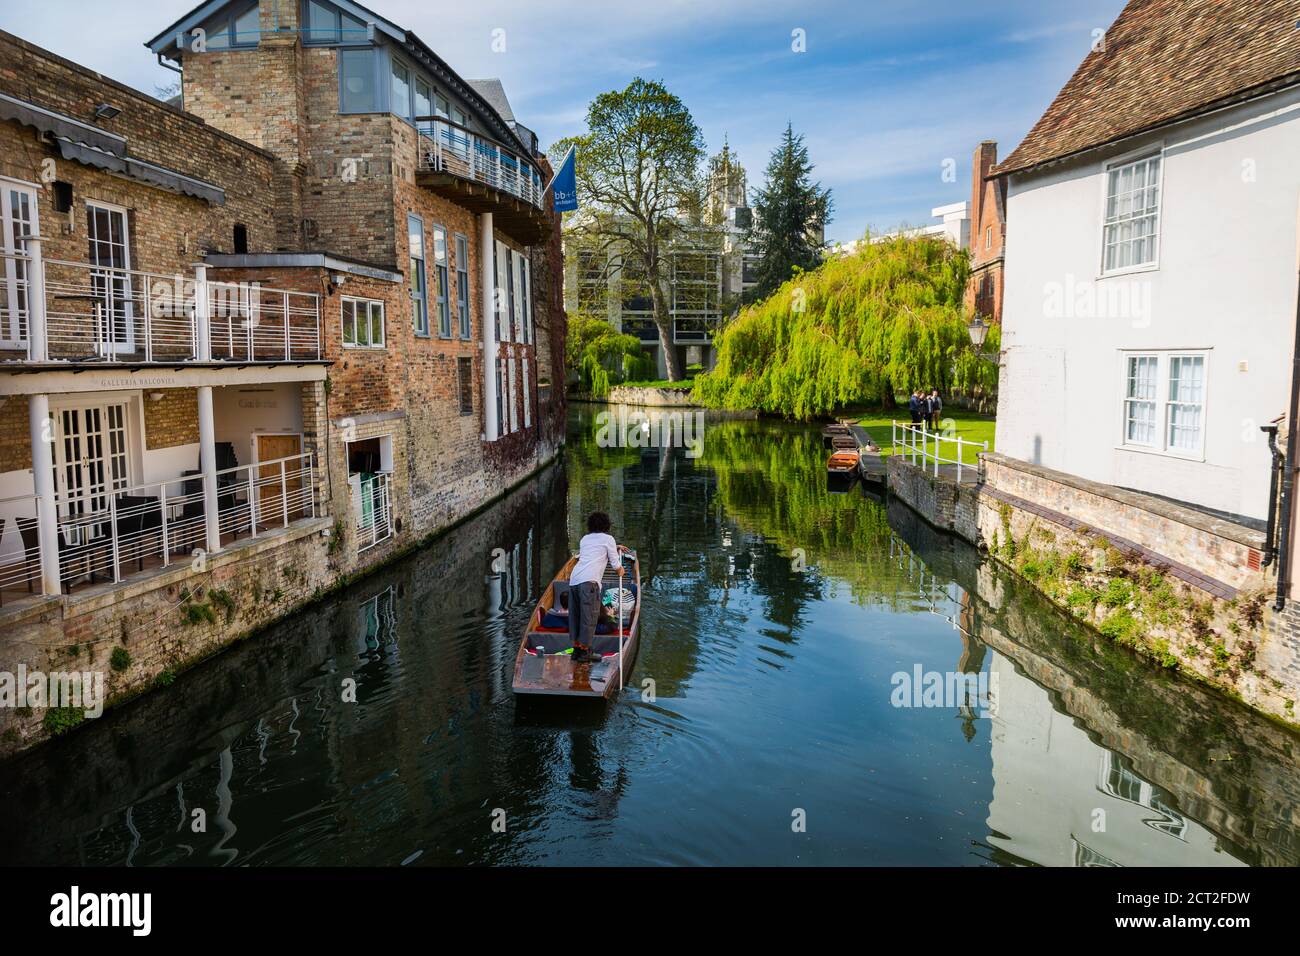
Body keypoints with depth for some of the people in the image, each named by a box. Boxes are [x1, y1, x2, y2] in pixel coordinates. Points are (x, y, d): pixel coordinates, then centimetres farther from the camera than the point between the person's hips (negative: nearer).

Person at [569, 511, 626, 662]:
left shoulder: (584, 539, 26)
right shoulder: (608, 538, 9)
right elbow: (616, 563, 8)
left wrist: (614, 548, 48)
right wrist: (620, 570, 29)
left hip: (574, 578, 6)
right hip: (589, 581, -6)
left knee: (575, 615, 12)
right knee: (589, 616, -1)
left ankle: (576, 649, 16)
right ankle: (584, 651, -1)